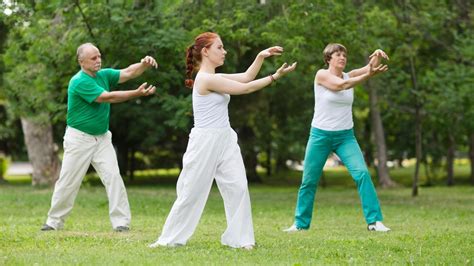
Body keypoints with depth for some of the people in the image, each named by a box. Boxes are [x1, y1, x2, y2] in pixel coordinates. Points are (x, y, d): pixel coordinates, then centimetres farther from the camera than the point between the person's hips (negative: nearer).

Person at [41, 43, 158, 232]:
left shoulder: (103, 75, 2)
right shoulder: (79, 82, -20)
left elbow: (128, 72, -5)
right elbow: (108, 97, -25)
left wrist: (144, 64, -27)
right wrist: (137, 93, -29)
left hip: (102, 138, 5)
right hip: (79, 139, -5)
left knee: (113, 176, -8)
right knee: (68, 181, 3)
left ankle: (121, 222, -9)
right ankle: (54, 222, 18)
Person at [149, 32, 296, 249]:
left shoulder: (214, 78, 12)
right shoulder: (206, 79, -16)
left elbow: (245, 77, 15)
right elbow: (246, 88, -14)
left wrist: (261, 56, 3)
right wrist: (275, 77, -10)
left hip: (225, 141, 9)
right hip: (206, 142, -9)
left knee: (238, 187, -1)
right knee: (192, 192, 0)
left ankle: (239, 238, 3)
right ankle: (170, 239, 12)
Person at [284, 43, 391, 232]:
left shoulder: (349, 75, 4)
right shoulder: (322, 75, -9)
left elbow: (370, 68, -10)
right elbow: (341, 85, -26)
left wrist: (378, 57, -32)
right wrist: (368, 75, -38)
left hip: (345, 137, 3)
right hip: (320, 135, -2)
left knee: (362, 173, -15)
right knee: (309, 181, 6)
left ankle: (374, 221, -14)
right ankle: (300, 223, 23)